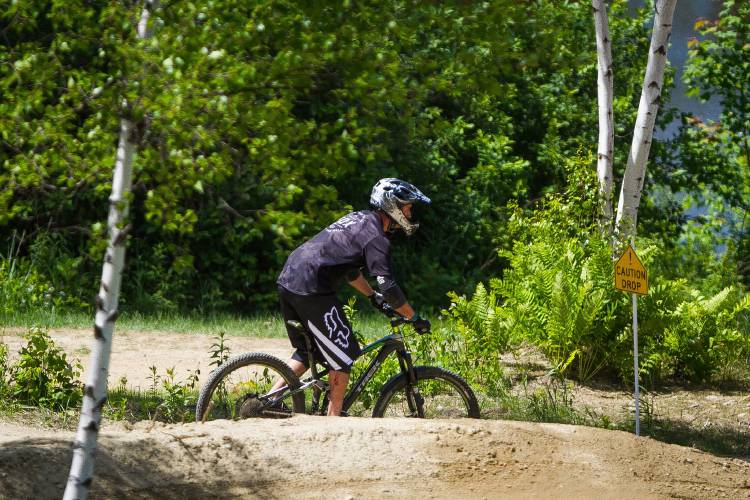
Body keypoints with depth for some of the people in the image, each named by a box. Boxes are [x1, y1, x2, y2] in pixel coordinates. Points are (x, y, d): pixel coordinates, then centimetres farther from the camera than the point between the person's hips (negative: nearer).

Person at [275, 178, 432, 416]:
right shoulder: (375, 235, -9)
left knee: (306, 353, 21)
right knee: (343, 355, -1)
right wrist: (415, 318, -5)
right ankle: (333, 419, 0)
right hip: (311, 289, -10)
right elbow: (388, 286, -14)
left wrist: (373, 296, 37)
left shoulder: (359, 219, 21)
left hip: (288, 280, 10)